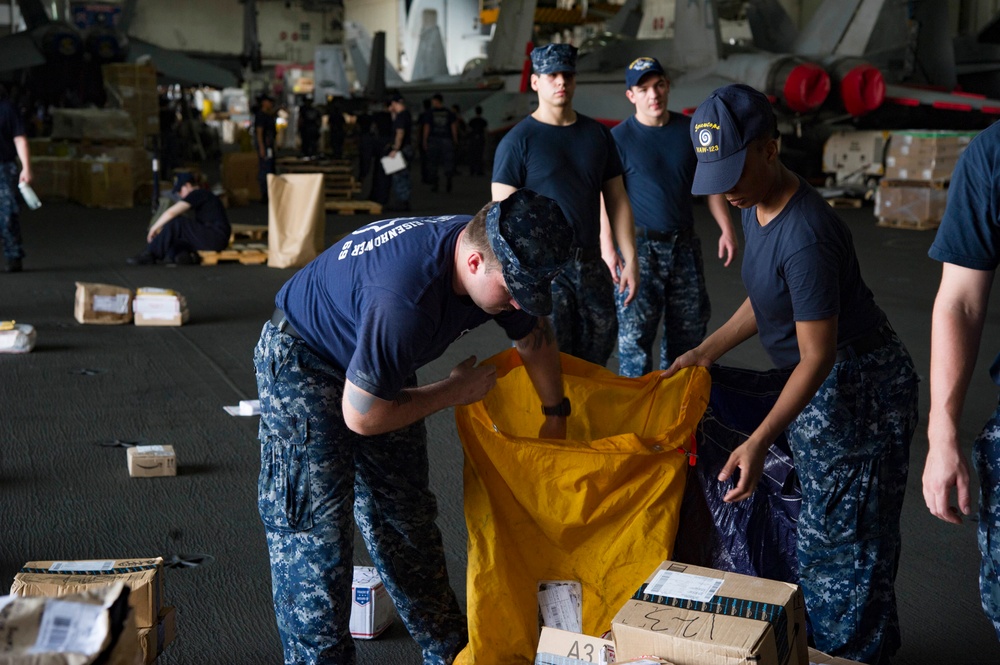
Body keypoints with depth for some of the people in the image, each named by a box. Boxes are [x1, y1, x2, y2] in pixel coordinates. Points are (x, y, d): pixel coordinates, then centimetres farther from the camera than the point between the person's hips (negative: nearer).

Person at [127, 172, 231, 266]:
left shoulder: (197, 194, -9)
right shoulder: (202, 195, 22)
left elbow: (171, 213, -16)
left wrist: (154, 228, -5)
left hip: (215, 237, -10)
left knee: (175, 222, -18)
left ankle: (149, 255, -13)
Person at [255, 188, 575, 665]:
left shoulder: (501, 258, -17)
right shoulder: (406, 299, -43)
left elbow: (536, 339, 6)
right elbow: (362, 416, -30)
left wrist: (556, 417, 21)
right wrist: (455, 391, -16)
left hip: (378, 362, 7)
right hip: (301, 361, -7)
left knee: (404, 517, 11)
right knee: (315, 530, -12)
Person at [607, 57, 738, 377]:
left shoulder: (691, 130, 5)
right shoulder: (620, 138, -7)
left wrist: (726, 229, 5)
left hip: (684, 243, 5)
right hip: (640, 244, -4)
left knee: (689, 327, 13)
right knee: (635, 333, -7)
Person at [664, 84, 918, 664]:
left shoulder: (804, 236, -29)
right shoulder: (757, 206, 3)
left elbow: (815, 358, -27)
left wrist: (760, 443, -32)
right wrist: (707, 351, 11)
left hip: (859, 387, -10)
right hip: (822, 383, 10)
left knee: (840, 536, -2)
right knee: (824, 524, 18)